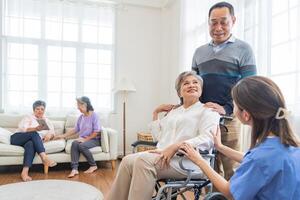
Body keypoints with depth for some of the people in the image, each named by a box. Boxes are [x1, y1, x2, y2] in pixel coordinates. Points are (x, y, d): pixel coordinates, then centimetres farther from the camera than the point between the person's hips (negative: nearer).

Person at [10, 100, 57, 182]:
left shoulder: (47, 121, 22)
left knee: (31, 144, -36)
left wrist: (49, 135, -18)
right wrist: (35, 129, -27)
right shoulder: (28, 118, 12)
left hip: (32, 140, 2)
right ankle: (44, 158, -47)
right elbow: (23, 129, -8)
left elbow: (52, 132, 8)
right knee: (34, 134, -32)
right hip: (17, 138, -1)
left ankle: (25, 172, -51)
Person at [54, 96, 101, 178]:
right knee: (74, 143, -26)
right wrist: (63, 136, 13)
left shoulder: (94, 115, -9)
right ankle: (74, 169, -31)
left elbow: (96, 132, -13)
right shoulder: (80, 117, 10)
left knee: (82, 146, -32)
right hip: (83, 139, 5)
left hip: (94, 139, -5)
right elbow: (75, 130, 17)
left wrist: (86, 139, -16)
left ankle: (93, 165, -12)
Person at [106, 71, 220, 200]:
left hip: (186, 159, -6)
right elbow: (159, 136, 23)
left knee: (144, 160, -29)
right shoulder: (173, 112, 26)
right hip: (164, 155, 6)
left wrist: (176, 147, -22)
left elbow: (208, 139, -12)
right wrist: (156, 113, 22)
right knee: (128, 161, -18)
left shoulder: (208, 111, 6)